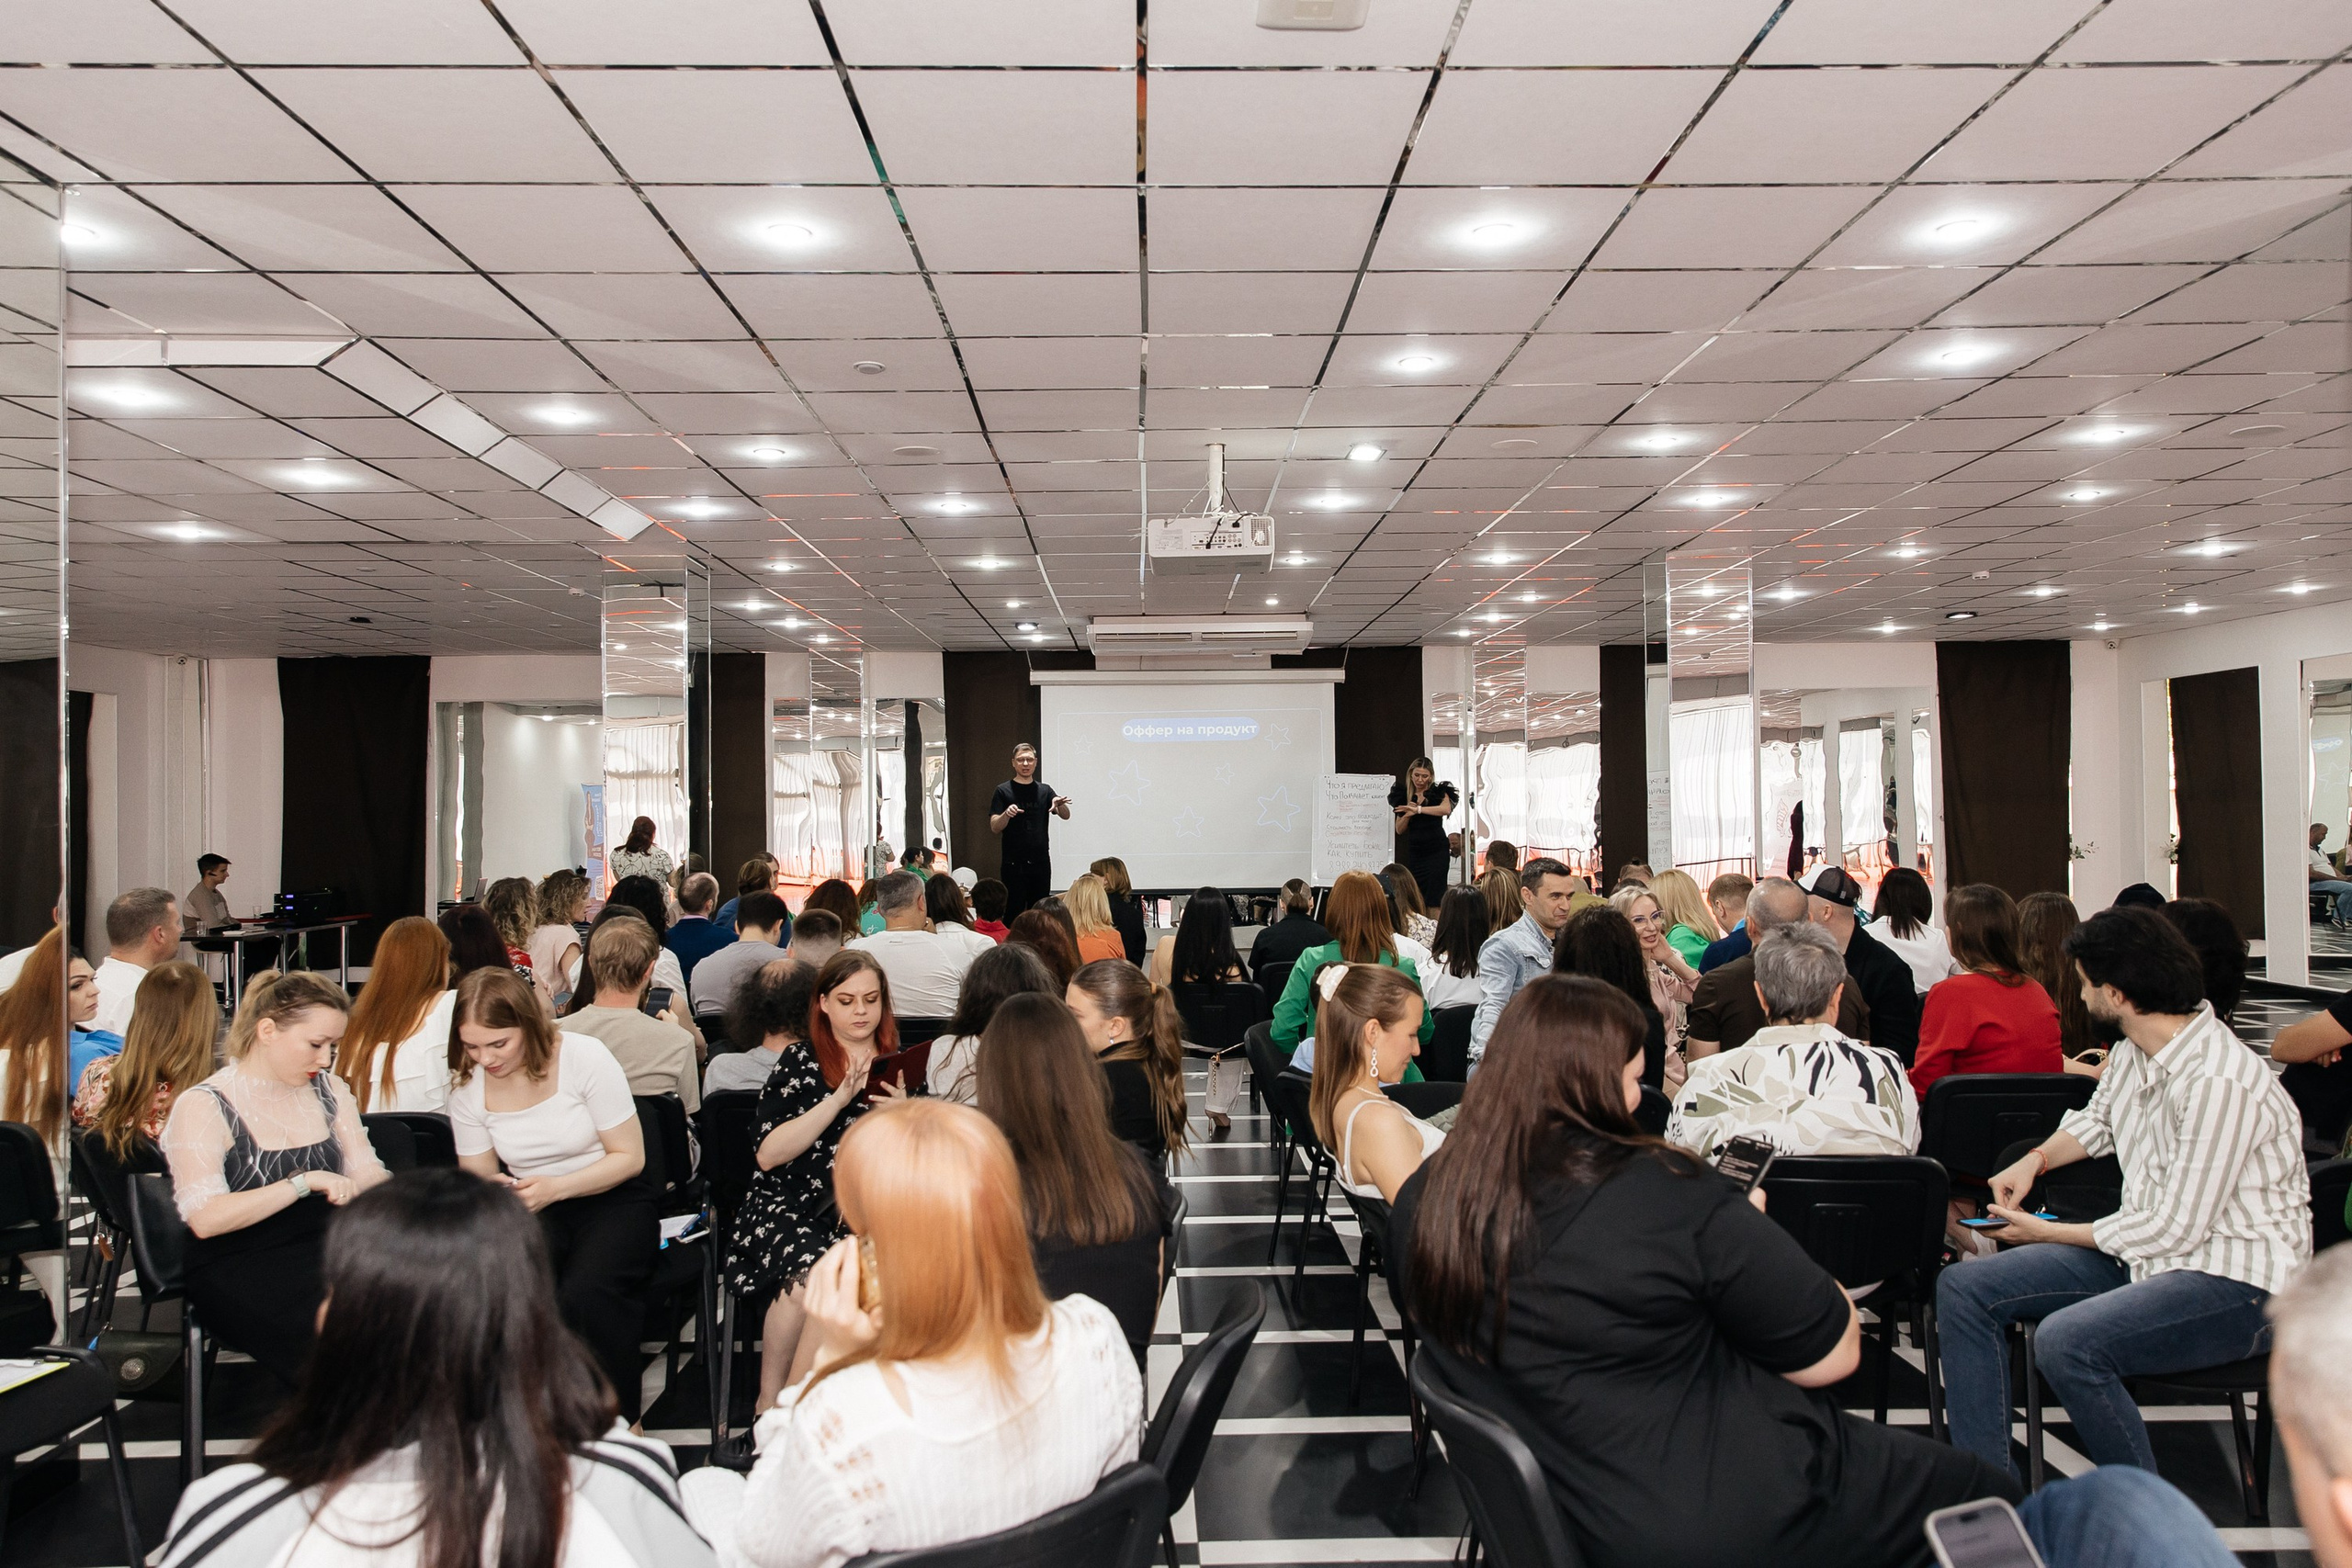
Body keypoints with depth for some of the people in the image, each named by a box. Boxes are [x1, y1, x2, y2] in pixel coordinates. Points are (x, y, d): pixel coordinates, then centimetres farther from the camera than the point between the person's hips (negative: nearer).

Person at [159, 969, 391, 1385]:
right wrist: (304, 1183, -20)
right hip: (239, 1269, -5)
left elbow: (369, 1175, 11)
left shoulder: (330, 1090, 15)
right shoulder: (203, 1107, -4)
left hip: (329, 1246, 5)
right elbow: (205, 1219, -15)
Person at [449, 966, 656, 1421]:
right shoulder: (467, 1090, -1)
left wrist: (555, 1187, -23)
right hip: (532, 1212, 4)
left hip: (611, 1200, -3)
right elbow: (478, 1177, 11)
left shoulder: (584, 1056, -14)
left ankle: (623, 1422, -10)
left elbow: (629, 1157, -9)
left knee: (583, 1296, -34)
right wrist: (490, 1192, -15)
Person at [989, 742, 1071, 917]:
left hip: (1040, 863, 3)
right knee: (1014, 911, -4)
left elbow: (1065, 816, -1)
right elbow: (995, 827, -4)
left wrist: (1060, 804, -23)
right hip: (1014, 864, -3)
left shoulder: (1044, 790, 10)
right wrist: (1006, 814, -24)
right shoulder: (1003, 791, 2)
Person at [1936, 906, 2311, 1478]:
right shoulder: (2134, 1050, 3)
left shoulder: (2220, 1084, -24)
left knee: (2066, 1341, -34)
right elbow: (2096, 1119, 26)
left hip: (2236, 1281, -9)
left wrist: (2049, 1233, -9)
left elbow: (2174, 1230, -21)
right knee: (1963, 1288, -3)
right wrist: (2035, 1160, 6)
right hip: (2148, 1252, 9)